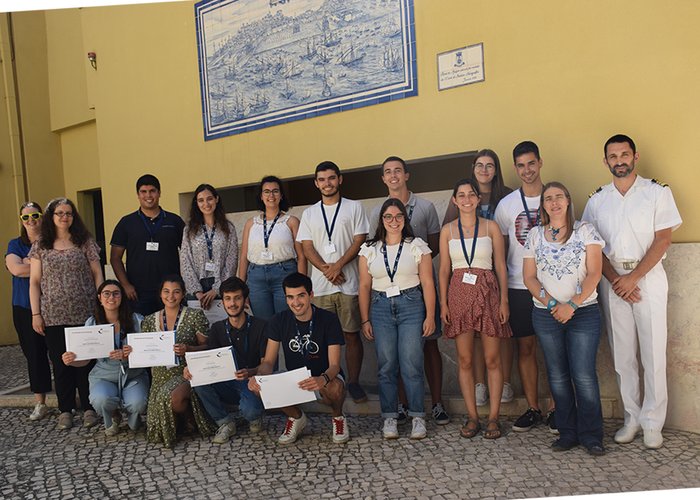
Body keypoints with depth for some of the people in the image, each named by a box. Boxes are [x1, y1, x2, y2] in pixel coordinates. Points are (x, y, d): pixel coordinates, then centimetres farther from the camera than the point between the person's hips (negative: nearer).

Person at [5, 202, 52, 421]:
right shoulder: (15, 245, 8)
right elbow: (15, 269, -10)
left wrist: (29, 263, -12)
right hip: (25, 308, 2)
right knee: (34, 354, 7)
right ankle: (40, 403, 17)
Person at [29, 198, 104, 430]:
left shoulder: (85, 242, 5)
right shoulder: (41, 246, 7)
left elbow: (97, 274, 4)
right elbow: (34, 282, 7)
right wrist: (36, 314, 1)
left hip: (84, 313, -1)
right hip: (54, 316, 1)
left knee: (86, 361, 3)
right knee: (61, 364, 7)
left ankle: (89, 408, 16)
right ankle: (65, 410, 19)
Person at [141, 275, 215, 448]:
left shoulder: (195, 315, -2)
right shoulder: (149, 321, 10)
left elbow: (208, 347, -3)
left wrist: (188, 349, -20)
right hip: (161, 377, 4)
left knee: (174, 397, -32)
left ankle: (188, 420, 2)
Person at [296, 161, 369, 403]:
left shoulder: (354, 207, 8)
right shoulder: (309, 213, 14)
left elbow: (359, 241, -1)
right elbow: (307, 247, 7)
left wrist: (338, 266, -13)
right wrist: (326, 269, -10)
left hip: (348, 283, -2)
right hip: (320, 285, 2)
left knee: (352, 335, 1)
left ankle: (353, 382, 11)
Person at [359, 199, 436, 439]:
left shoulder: (417, 246, 3)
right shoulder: (369, 249, 8)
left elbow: (427, 283, 2)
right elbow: (364, 286, 9)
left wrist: (430, 316, -3)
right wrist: (365, 320, 5)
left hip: (411, 306, -2)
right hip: (381, 308, 2)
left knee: (411, 365, -5)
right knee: (386, 365, 3)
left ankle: (418, 417, 9)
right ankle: (389, 417, 14)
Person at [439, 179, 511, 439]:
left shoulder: (491, 227, 5)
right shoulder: (447, 231, 8)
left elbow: (501, 266, 4)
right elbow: (444, 269, 7)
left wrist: (504, 300, -3)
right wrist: (443, 302, -1)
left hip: (488, 293, -1)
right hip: (459, 294, 1)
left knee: (492, 360, 2)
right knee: (465, 360, 4)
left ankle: (493, 418, 12)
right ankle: (472, 417, 14)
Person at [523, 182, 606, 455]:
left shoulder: (585, 230, 2)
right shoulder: (535, 235, 8)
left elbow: (594, 273, -5)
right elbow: (529, 277, 4)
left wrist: (572, 305, -15)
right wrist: (551, 303, -10)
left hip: (584, 313, -2)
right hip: (546, 315, 2)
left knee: (584, 376, -4)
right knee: (558, 376, 7)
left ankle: (591, 435, 10)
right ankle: (568, 433, 19)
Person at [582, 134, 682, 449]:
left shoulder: (657, 192, 2)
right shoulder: (597, 200, 9)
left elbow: (663, 240, -5)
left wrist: (633, 277, -12)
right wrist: (615, 280, -8)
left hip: (648, 278, -2)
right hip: (612, 281, 2)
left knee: (653, 353, -2)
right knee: (622, 354, 5)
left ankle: (652, 423, 9)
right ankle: (631, 418, 16)